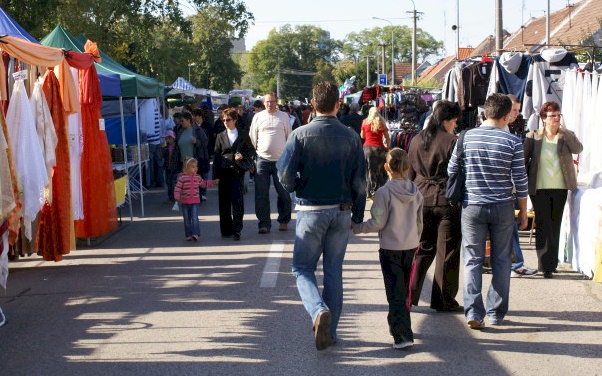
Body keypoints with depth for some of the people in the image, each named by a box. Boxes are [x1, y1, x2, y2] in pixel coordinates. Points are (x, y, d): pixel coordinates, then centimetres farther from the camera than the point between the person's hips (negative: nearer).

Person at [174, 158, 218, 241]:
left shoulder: (198, 177, 7)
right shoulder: (182, 177, -6)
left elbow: (204, 184, 23)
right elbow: (178, 187, -7)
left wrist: (213, 182, 17)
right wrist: (177, 196, -21)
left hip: (195, 201, 1)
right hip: (185, 201, -1)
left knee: (194, 218, -12)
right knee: (187, 219, 6)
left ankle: (195, 234, -15)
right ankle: (189, 235, 13)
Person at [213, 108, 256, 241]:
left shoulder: (243, 135, 8)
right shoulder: (220, 136, 13)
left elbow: (252, 151, 13)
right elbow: (216, 155, 10)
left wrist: (243, 156, -9)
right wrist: (215, 176, 3)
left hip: (237, 171, -2)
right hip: (223, 172, 3)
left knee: (237, 200, -11)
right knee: (224, 201, 4)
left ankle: (237, 230, -8)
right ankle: (226, 230, 13)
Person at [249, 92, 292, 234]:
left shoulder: (284, 116, 6)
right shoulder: (258, 117, 7)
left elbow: (290, 137, 11)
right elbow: (252, 139, 11)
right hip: (263, 159, 0)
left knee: (284, 193, 3)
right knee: (261, 194, -1)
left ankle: (284, 221, 18)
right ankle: (264, 223, 6)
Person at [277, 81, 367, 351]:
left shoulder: (300, 135, -9)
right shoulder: (351, 137, -1)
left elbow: (285, 175, -12)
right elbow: (360, 181, 1)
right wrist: (358, 216, 10)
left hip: (311, 211, -3)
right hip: (341, 212, 3)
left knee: (303, 269, 8)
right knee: (334, 271, 13)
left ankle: (319, 311, -19)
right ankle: (330, 331, 18)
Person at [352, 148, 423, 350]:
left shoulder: (384, 192, -16)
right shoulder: (415, 191, 2)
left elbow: (378, 223, -16)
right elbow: (419, 223, 10)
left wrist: (356, 228, -3)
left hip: (390, 249, -6)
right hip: (410, 247, 6)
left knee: (395, 292, -4)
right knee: (404, 289, 19)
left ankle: (403, 335, -10)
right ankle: (400, 325, 34)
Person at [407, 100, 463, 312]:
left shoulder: (416, 141, 7)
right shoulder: (452, 142, -11)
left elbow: (410, 174, 12)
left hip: (421, 199, 5)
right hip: (446, 200, -5)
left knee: (422, 249, 14)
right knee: (447, 251, 4)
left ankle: (408, 293, 6)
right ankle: (444, 301, 10)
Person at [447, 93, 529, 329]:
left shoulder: (466, 138, -2)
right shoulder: (513, 142, -7)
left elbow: (451, 171, 4)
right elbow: (520, 180, -4)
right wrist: (523, 211, 7)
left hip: (472, 207, 1)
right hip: (503, 208, -1)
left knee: (473, 260, 5)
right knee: (501, 261, 11)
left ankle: (473, 311, -6)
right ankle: (496, 313, 17)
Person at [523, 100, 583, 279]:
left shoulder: (566, 136, 7)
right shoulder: (533, 137, 2)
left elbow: (578, 149, -12)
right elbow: (523, 160, 3)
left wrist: (564, 130, -15)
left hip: (560, 188, 3)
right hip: (539, 189, -3)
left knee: (555, 227, 9)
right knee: (544, 226, -7)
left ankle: (552, 262, 18)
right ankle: (545, 265, -7)